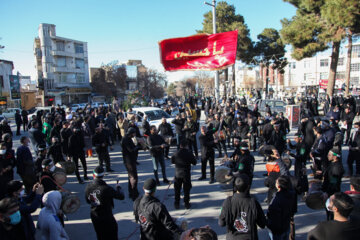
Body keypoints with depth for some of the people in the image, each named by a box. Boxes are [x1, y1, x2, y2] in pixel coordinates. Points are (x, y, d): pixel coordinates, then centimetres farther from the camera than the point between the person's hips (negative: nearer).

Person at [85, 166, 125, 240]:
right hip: (107, 217, -5)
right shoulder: (106, 189, -28)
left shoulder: (88, 187, -12)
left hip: (94, 217, 5)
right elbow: (121, 196, -19)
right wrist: (118, 187, -2)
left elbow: (88, 201, 5)